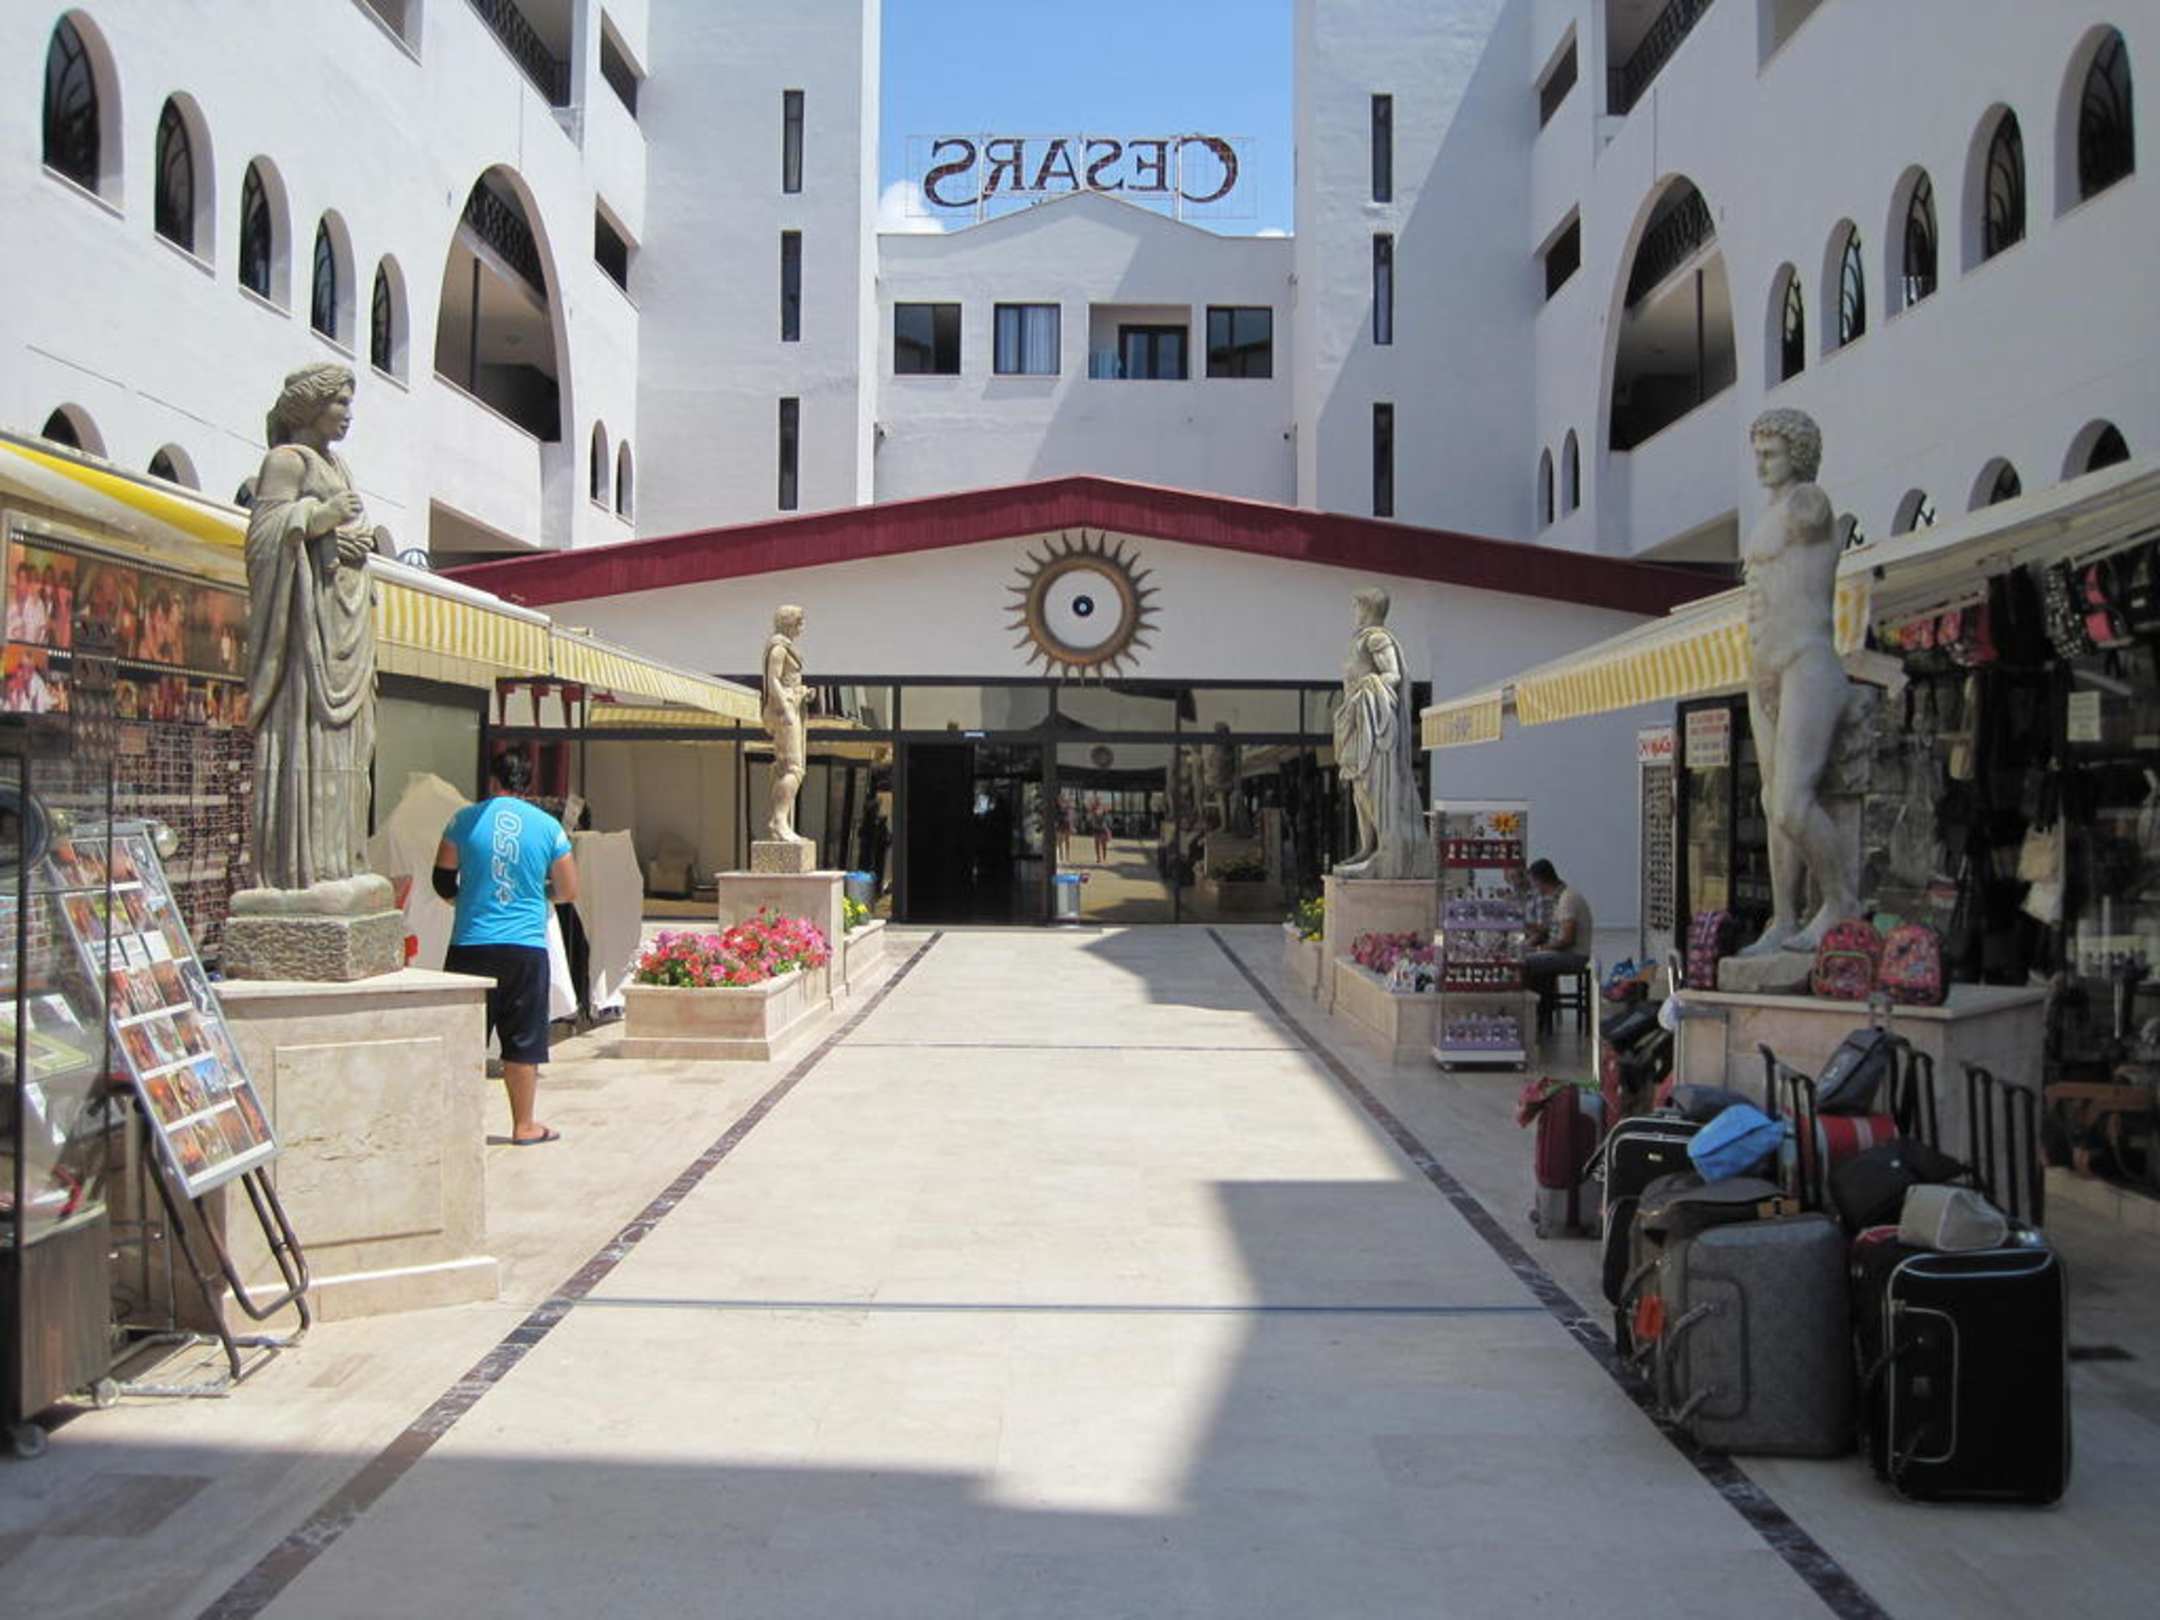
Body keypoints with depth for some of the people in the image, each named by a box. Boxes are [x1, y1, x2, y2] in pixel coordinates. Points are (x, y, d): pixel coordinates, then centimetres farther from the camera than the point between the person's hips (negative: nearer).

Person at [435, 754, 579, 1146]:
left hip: (471, 945, 0)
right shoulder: (548, 826, 1)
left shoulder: (466, 820, 0)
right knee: (522, 1042, 8)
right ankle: (524, 1126, 14)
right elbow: (568, 892, 4)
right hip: (527, 946, 0)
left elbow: (443, 883, 4)